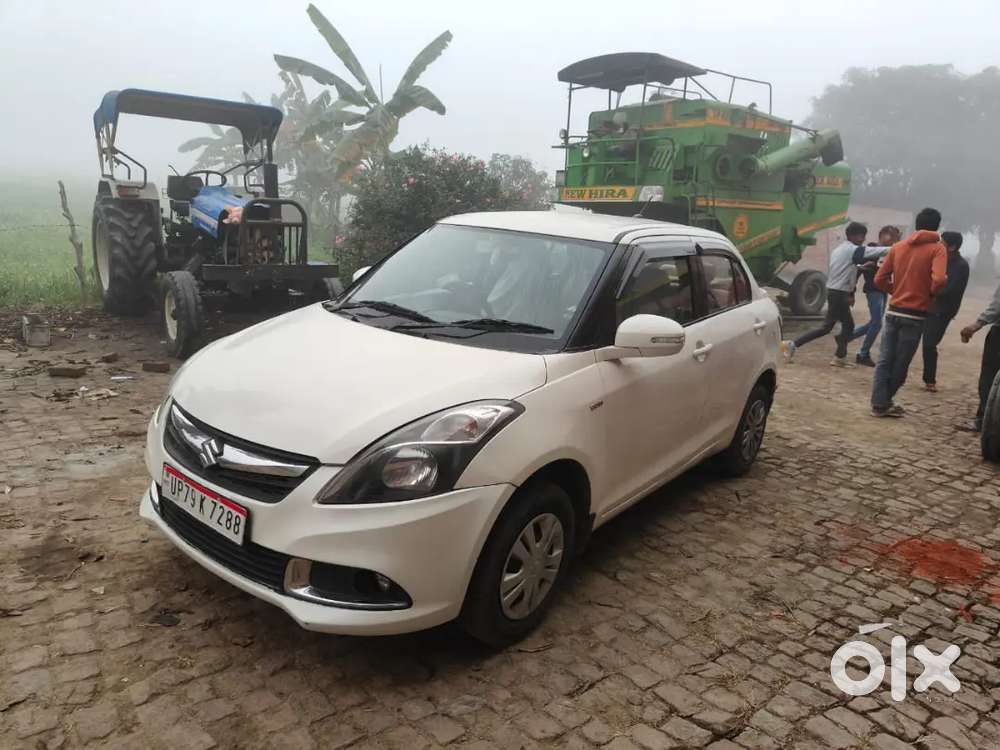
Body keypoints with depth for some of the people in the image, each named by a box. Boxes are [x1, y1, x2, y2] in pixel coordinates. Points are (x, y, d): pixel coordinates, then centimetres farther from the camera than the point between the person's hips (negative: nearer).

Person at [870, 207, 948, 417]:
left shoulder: (898, 247, 7)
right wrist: (930, 292, -1)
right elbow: (939, 280, -21)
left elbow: (879, 279, 5)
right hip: (914, 315, -4)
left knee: (885, 360, 7)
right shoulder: (937, 248, -5)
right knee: (900, 364, 9)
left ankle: (879, 403, 4)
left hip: (894, 311, 4)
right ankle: (885, 401, 18)